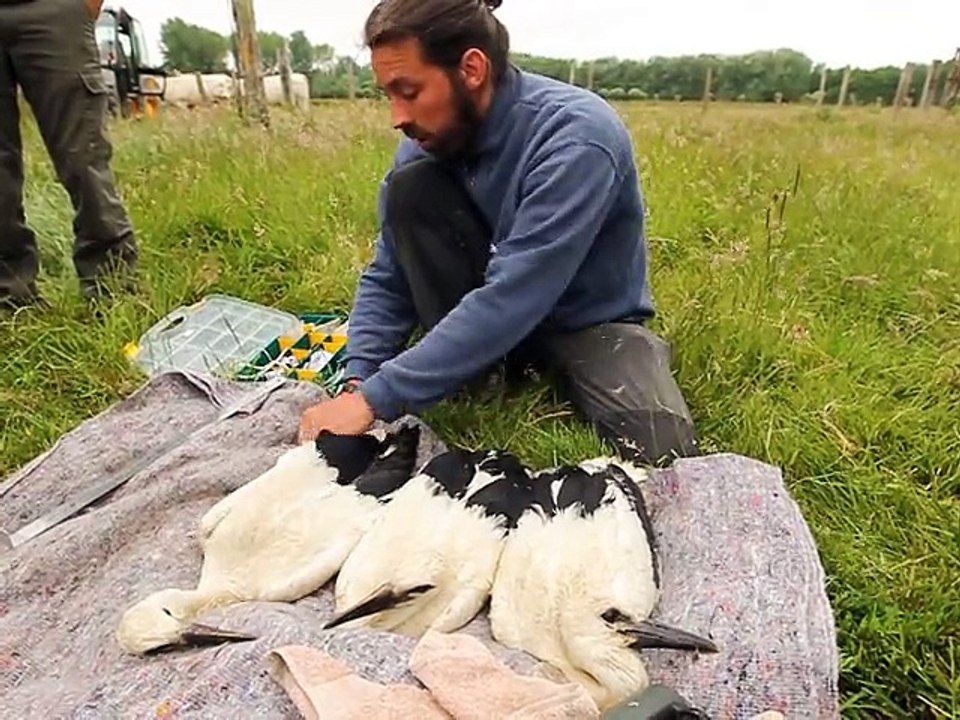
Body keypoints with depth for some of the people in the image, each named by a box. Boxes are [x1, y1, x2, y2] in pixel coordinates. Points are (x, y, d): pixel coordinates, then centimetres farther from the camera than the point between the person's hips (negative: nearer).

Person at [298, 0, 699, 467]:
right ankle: (472, 373, -11)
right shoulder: (427, 143, -10)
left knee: (660, 448, -30)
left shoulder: (576, 137, -28)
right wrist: (357, 385, -20)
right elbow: (388, 277, -5)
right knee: (410, 187, -19)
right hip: (493, 307, 4)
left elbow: (507, 302, -35)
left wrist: (375, 400, -34)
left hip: (588, 320, -3)